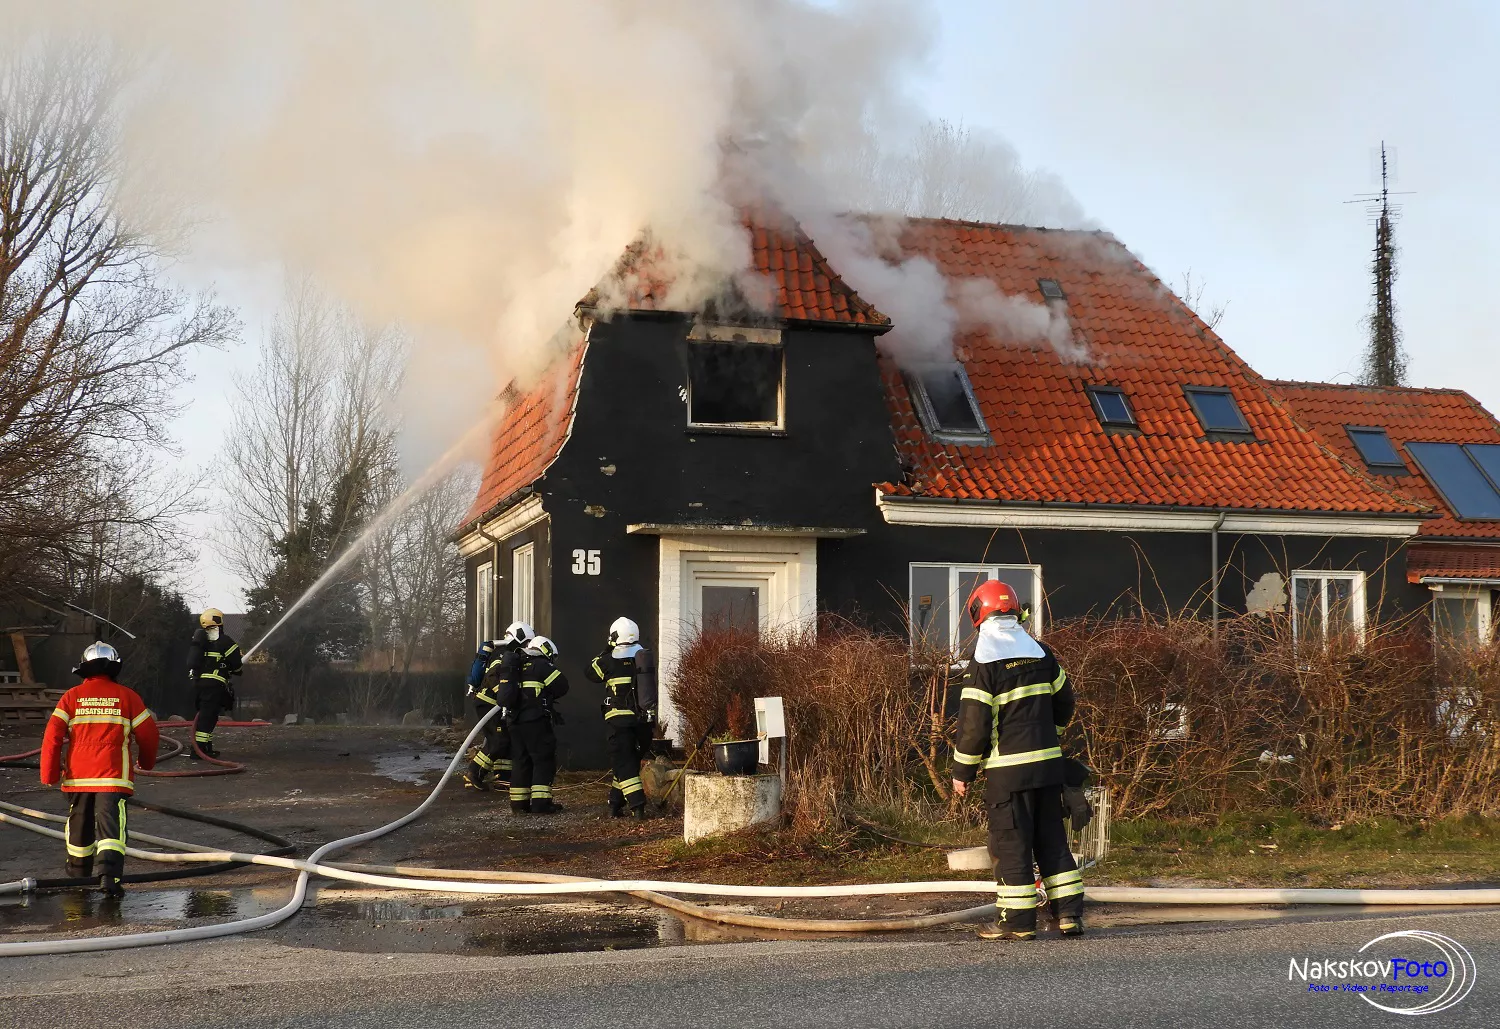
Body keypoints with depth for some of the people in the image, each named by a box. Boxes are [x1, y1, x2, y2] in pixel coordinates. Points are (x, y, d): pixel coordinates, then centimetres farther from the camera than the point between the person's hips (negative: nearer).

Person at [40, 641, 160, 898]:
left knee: (80, 825, 20)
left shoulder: (71, 697, 3)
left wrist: (49, 775, 4)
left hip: (78, 775, 2)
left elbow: (52, 737, -3)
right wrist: (147, 761, 23)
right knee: (111, 825, -6)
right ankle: (110, 875, -23)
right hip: (113, 776, -2)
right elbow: (148, 733, 4)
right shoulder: (127, 696, 1)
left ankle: (78, 872, 38)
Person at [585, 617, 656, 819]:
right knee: (631, 762, 16)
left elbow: (591, 672, 10)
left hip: (620, 720, -5)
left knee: (624, 765, -3)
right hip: (645, 721, 5)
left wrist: (606, 651, 17)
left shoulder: (612, 660, -7)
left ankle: (637, 806, -16)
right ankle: (615, 806, 23)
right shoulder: (646, 658, 6)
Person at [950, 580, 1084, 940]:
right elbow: (1064, 703, 17)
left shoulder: (984, 661, -11)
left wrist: (962, 772, -4)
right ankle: (1069, 913, 12)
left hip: (1008, 768, -6)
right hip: (1048, 762, 6)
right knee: (1052, 838, 12)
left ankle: (1017, 921, 3)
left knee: (1011, 843, 0)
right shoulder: (1041, 652, 8)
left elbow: (974, 723, -13)